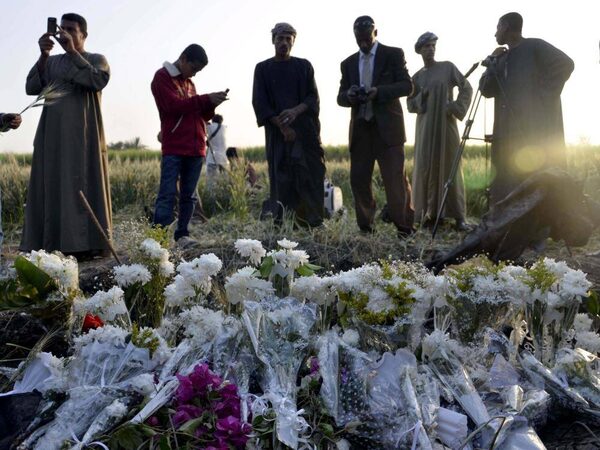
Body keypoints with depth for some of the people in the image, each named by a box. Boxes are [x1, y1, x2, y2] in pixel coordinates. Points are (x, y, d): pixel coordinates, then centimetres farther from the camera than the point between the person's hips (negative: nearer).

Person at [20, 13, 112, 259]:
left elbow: (98, 81, -13)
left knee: (83, 185, -8)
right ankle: (52, 244, 0)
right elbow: (31, 88, 4)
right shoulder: (51, 62, 18)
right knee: (51, 185, -1)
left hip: (83, 135, -4)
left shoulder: (97, 60, 9)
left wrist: (72, 52, -16)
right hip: (52, 134, 4)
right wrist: (43, 55, -7)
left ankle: (85, 245, -8)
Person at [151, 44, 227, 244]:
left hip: (196, 148, 7)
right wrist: (205, 99, -14)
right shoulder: (162, 77, 1)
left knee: (189, 196, 6)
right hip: (173, 149, -7)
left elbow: (201, 115, 21)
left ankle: (182, 235, 11)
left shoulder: (189, 83, 23)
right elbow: (174, 105, -14)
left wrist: (212, 104, 1)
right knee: (167, 195, -12)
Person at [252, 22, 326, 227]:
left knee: (310, 175, -7)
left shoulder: (304, 66, 13)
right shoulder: (263, 68, 10)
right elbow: (259, 102, 2)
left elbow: (313, 96, 6)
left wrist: (296, 110, -15)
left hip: (305, 128, 1)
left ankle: (311, 222, -5)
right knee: (281, 178, -6)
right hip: (278, 131, -1)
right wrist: (282, 126, -10)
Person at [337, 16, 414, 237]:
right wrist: (349, 95, -10)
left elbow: (407, 85, -4)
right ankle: (365, 227, 12)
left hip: (387, 127, -4)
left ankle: (405, 227, 2)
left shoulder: (393, 54, 5)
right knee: (358, 179, 2)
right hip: (360, 128, 4)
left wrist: (379, 91, -18)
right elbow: (340, 97, 14)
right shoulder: (348, 63, 16)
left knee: (396, 178, -6)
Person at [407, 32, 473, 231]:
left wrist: (457, 108, -6)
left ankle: (458, 216, -4)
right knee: (426, 167, -2)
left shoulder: (447, 67, 5)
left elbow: (466, 88, 4)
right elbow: (410, 104, 11)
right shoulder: (416, 77, 12)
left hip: (446, 124, -2)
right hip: (425, 127, 2)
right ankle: (428, 213, 5)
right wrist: (421, 98, -8)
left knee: (450, 166, -4)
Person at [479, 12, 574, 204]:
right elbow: (486, 90, 14)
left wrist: (543, 94, -14)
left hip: (536, 129, -7)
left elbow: (565, 64, -10)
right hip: (509, 132, 7)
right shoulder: (503, 58, 22)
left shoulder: (534, 47, 2)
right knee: (507, 188, 2)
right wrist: (493, 62, 6)